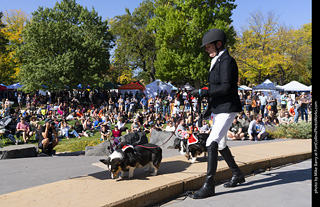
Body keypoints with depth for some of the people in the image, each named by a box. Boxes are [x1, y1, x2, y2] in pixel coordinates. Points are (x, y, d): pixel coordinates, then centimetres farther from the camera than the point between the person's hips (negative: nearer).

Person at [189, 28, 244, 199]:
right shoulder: (217, 62, 16)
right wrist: (209, 108, 20)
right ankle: (237, 175, 34)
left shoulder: (227, 61, -13)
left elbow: (226, 88, -22)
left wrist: (202, 92, -22)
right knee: (221, 144, 16)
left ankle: (208, 186, -12)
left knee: (212, 143, -17)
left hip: (227, 109, -10)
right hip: (218, 109, 10)